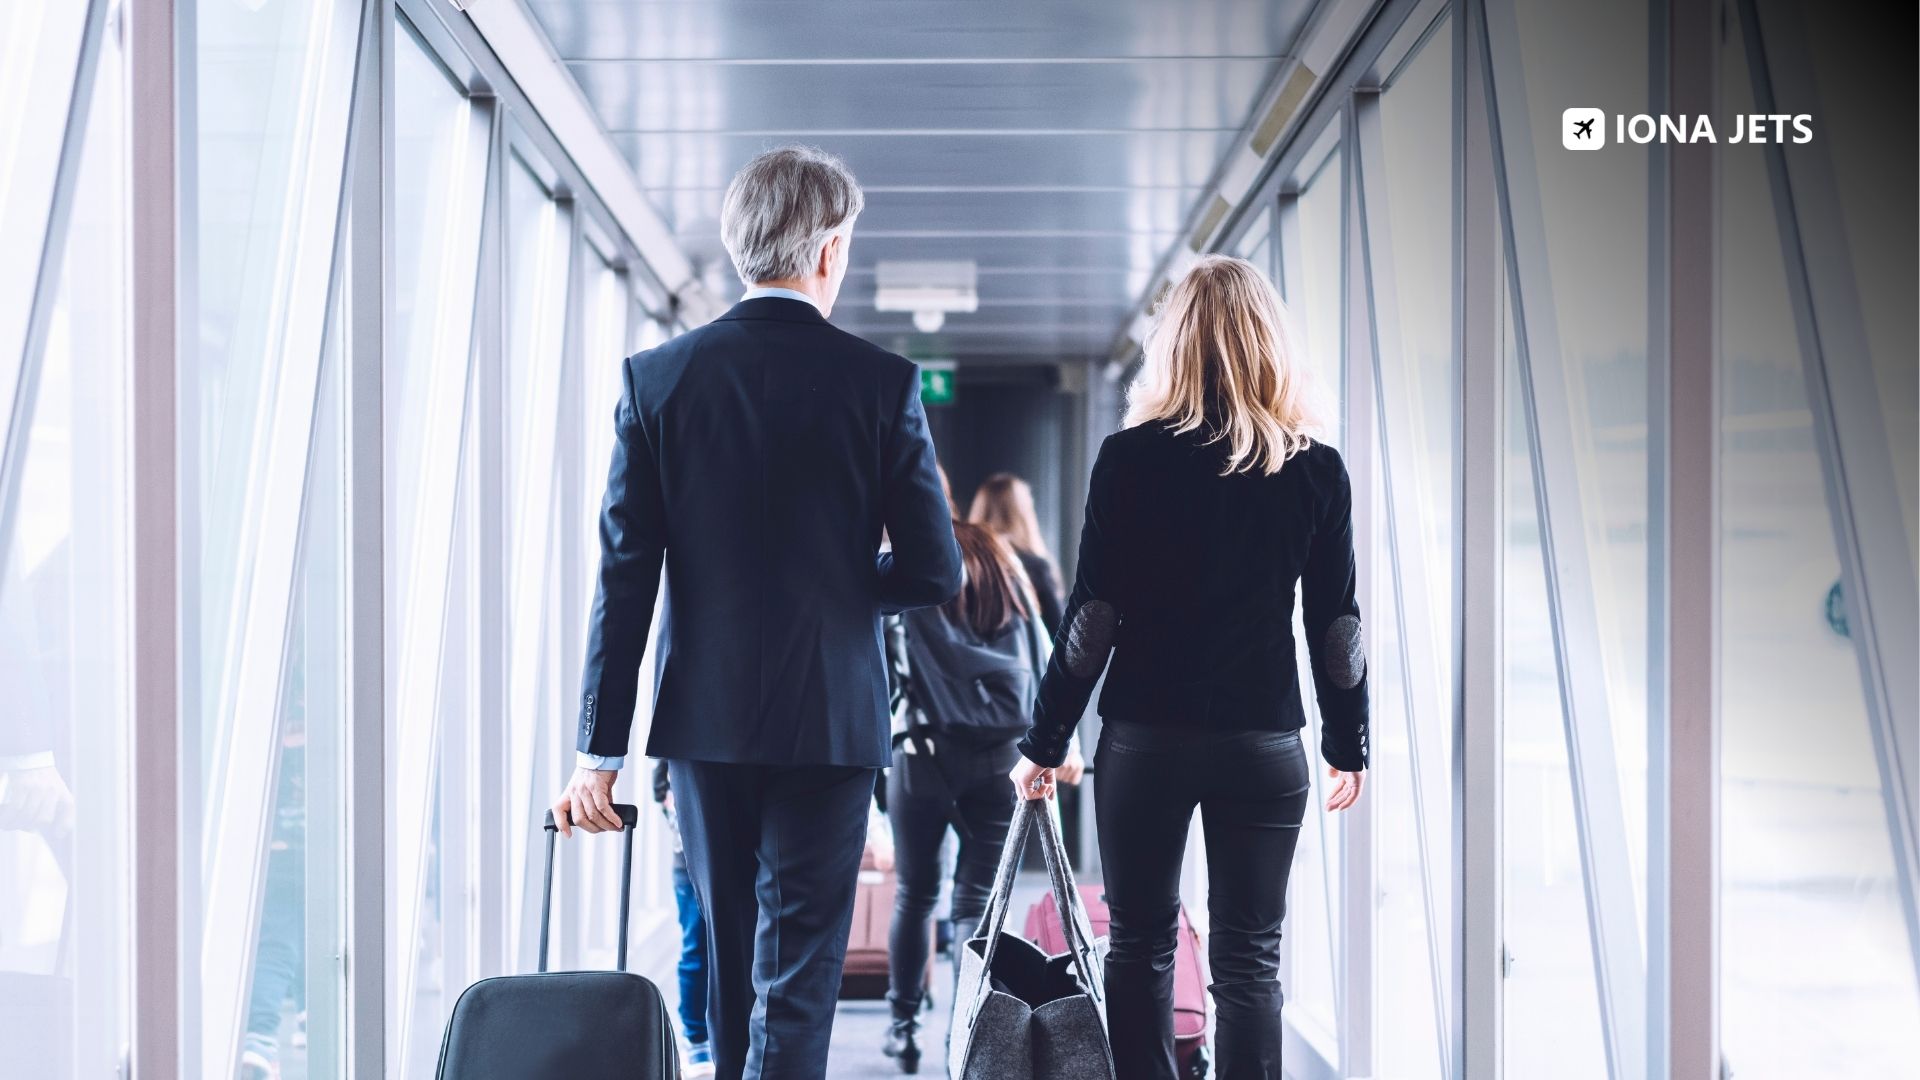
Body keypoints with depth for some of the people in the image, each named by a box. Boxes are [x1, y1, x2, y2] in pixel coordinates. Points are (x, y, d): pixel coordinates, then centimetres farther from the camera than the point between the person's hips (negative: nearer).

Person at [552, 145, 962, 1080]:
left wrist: (599, 751, -2)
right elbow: (934, 572, -6)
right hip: (829, 720, -3)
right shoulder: (882, 382, -6)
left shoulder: (656, 377, -2)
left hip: (704, 717, 3)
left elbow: (625, 577, -4)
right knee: (798, 975, 1)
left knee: (729, 964, 18)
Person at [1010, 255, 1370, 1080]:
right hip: (1265, 742, 1)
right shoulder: (1316, 471, 0)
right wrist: (1348, 743, 14)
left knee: (1140, 947, 11)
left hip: (1146, 735, -1)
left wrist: (1042, 743, 1)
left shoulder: (1130, 459, -5)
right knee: (1249, 958, 6)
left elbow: (1091, 617, -6)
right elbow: (1335, 626, 3)